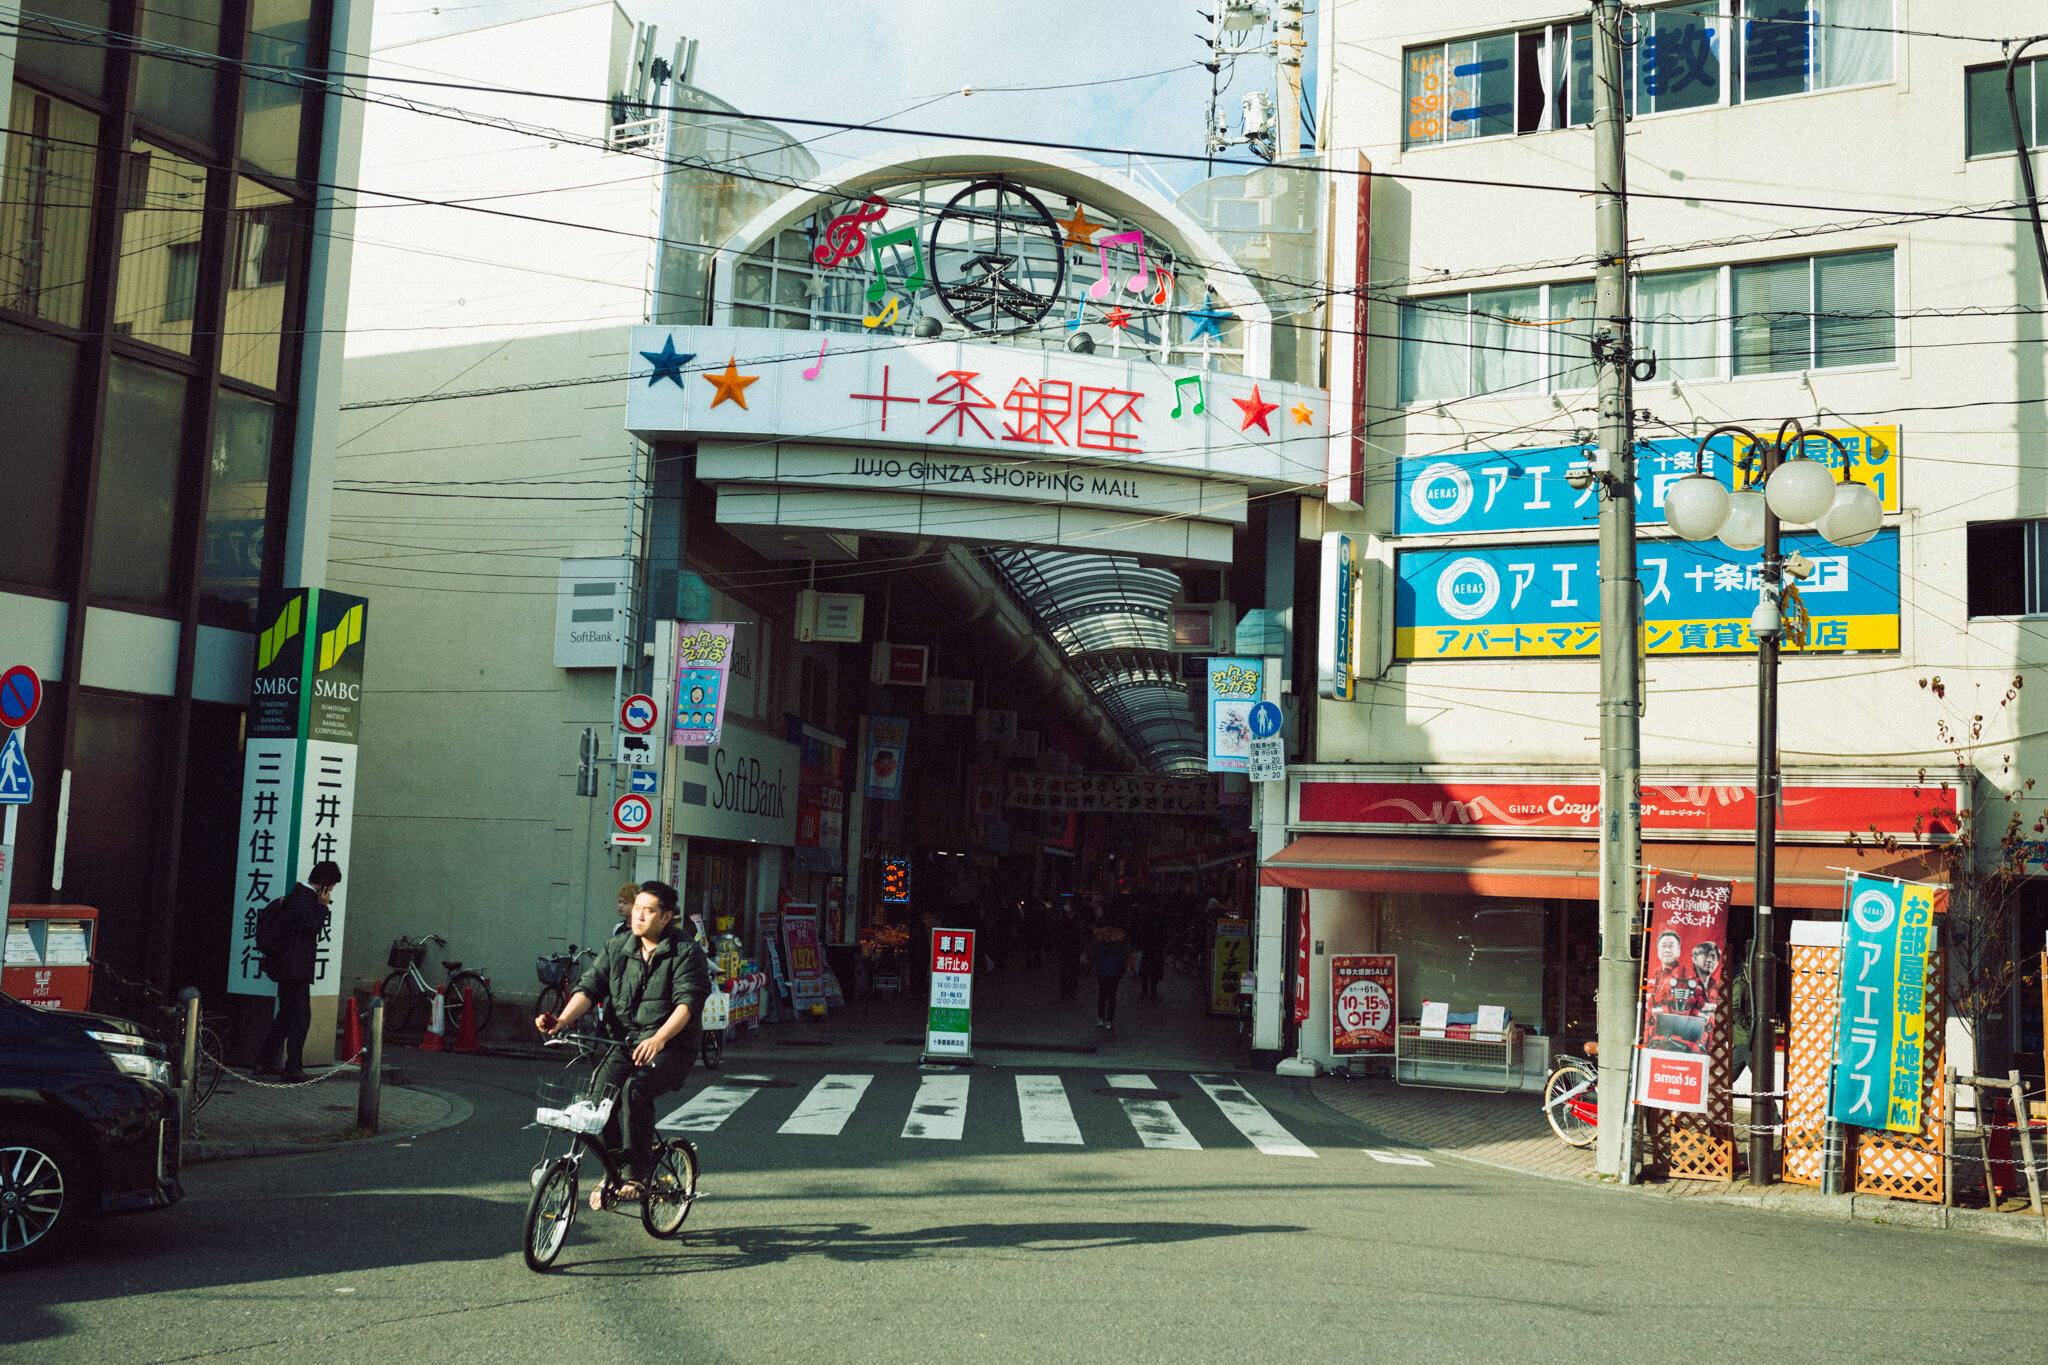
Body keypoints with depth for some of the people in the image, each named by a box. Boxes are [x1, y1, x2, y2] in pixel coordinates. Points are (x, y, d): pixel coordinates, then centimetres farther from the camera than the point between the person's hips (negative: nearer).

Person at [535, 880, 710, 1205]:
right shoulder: (616, 948, 10)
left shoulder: (686, 952, -6)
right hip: (625, 1043, 4)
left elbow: (688, 1001, -18)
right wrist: (562, 1021, -19)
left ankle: (637, 1175, -19)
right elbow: (590, 986, 0)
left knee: (636, 1088, -31)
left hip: (671, 1047, -4)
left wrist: (659, 1038, -35)